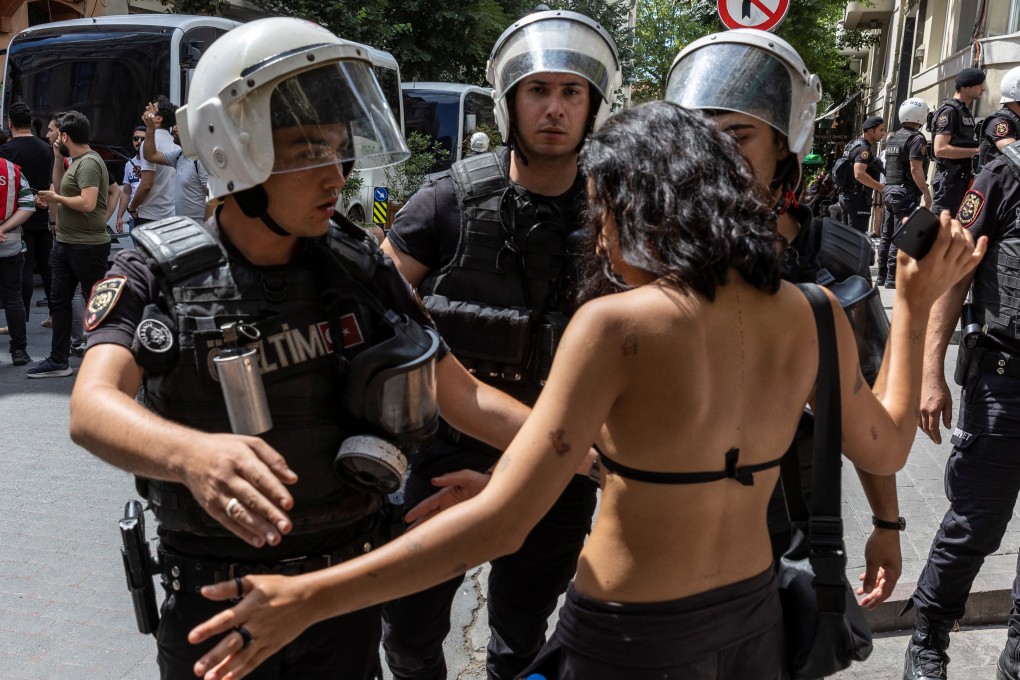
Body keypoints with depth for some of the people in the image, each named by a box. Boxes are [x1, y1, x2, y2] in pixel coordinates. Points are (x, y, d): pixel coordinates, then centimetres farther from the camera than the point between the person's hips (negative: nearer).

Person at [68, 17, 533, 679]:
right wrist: (194, 453, -50)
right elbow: (92, 408, -29)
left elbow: (462, 396, -2)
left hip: (347, 587, 2)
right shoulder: (160, 274, -13)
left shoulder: (358, 265, -6)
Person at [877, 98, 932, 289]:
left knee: (887, 235, 11)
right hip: (906, 193, -8)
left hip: (888, 189, 8)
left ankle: (882, 276, 15)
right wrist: (926, 192, -16)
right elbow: (915, 168, -19)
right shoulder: (916, 138, -12)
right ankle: (892, 278, -7)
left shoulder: (893, 137, 13)